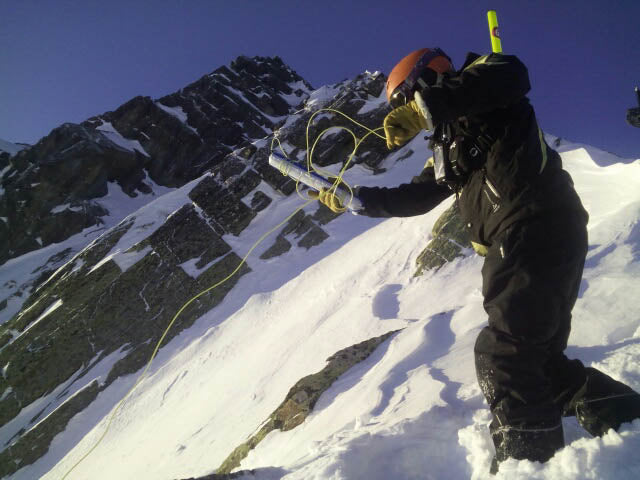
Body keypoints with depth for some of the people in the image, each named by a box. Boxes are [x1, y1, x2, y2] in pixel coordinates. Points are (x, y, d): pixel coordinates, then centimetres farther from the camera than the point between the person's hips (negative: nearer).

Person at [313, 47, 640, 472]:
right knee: (539, 359, 12)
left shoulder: (480, 103, 3)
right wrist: (355, 198, 28)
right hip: (520, 243, 10)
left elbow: (510, 74, -22)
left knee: (502, 356, -13)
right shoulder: (449, 143, 27)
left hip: (540, 228, -10)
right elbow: (415, 197, 30)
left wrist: (426, 105, -28)